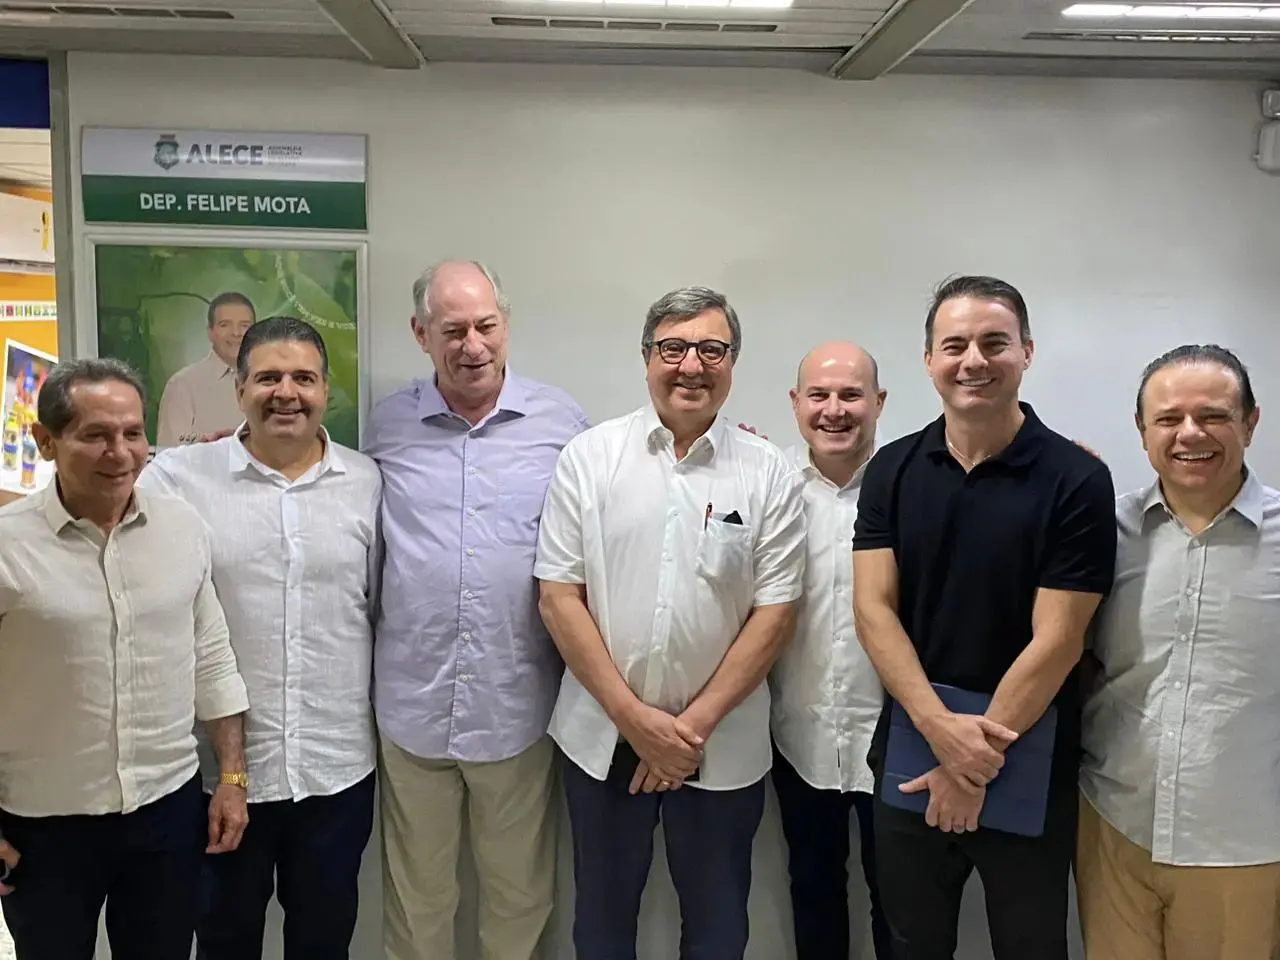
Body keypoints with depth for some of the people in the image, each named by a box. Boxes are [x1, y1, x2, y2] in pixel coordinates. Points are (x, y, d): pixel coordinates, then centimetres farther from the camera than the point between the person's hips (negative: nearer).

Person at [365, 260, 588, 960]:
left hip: (518, 704, -1)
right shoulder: (387, 425, 3)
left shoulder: (560, 421, -1)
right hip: (412, 702, 1)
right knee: (416, 892, 17)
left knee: (521, 889, 15)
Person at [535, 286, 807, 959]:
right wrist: (634, 716, -10)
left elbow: (774, 612, -4)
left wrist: (696, 722, -11)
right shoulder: (590, 457, -3)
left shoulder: (768, 473, -3)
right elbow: (559, 597, -5)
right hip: (603, 734, 0)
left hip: (723, 744, 0)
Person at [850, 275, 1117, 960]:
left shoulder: (1077, 481, -10)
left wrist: (976, 761, -14)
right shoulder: (891, 470, 0)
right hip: (908, 758, 3)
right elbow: (873, 609, -6)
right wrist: (941, 728, -18)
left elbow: (1056, 640, -13)